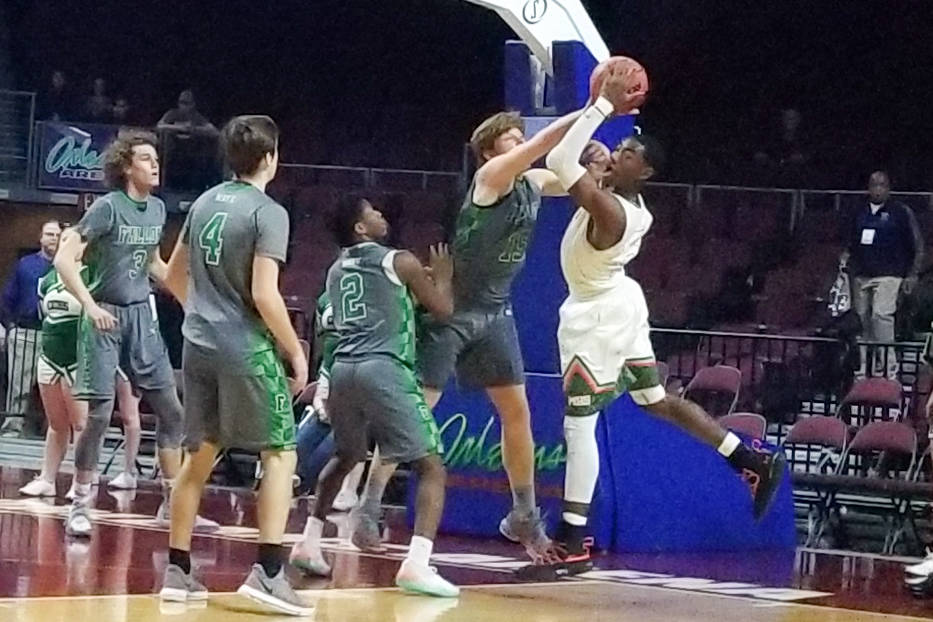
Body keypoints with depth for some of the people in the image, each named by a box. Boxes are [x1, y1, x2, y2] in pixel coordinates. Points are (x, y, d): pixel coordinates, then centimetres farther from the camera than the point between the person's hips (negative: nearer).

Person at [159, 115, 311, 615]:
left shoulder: (205, 202, 9)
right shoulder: (268, 213, -12)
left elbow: (174, 276, 19)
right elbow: (264, 295, -18)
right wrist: (295, 351, -8)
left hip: (198, 345, 7)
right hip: (246, 349, -7)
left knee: (199, 457, 14)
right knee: (280, 454, 0)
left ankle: (177, 571, 14)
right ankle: (268, 570, -11)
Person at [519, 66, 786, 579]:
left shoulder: (607, 208, -28)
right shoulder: (634, 206, -2)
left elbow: (559, 161, -38)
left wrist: (603, 106, -33)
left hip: (597, 316, -10)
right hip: (617, 303, 10)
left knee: (578, 424, -7)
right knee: (657, 401, 21)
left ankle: (573, 544, -6)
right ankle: (755, 462, 23)